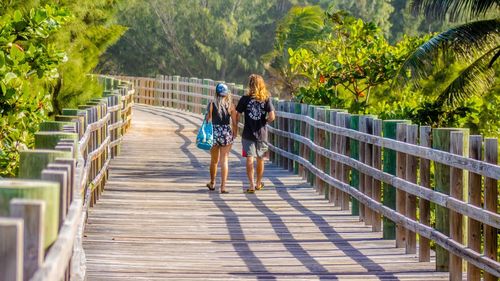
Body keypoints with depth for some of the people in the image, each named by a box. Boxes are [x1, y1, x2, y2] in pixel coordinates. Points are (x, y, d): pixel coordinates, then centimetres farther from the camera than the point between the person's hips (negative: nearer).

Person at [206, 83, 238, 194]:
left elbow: (208, 120, -6)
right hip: (227, 134, 0)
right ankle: (223, 186, -4)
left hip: (214, 133, 0)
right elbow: (234, 122, -2)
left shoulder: (212, 104, -6)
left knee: (214, 160, 17)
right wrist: (234, 134, 11)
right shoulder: (231, 105, -3)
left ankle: (212, 184, 32)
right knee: (224, 160, 2)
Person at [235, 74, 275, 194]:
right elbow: (271, 117, -12)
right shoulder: (266, 99, -4)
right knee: (260, 159, 17)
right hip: (262, 134, 2)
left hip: (248, 134, -2)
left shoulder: (245, 99, -7)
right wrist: (264, 121, 9)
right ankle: (259, 183, 30)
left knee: (249, 159, -1)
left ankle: (252, 184, -11)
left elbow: (236, 116, -6)